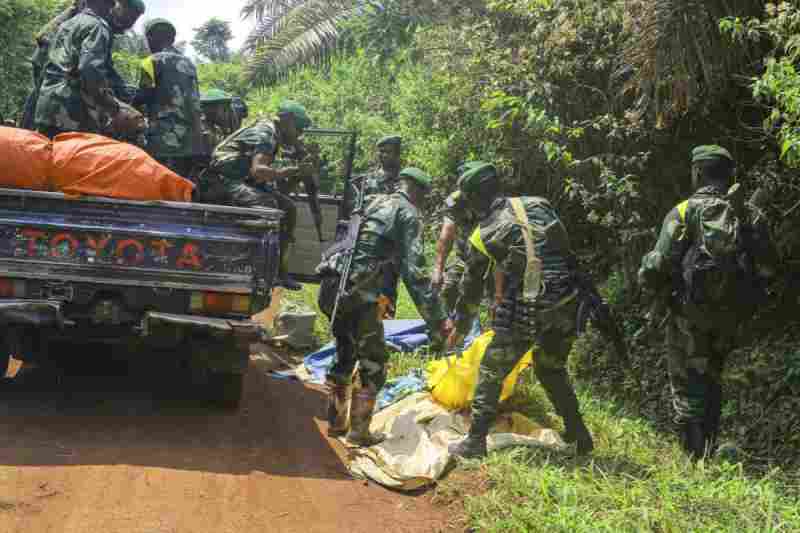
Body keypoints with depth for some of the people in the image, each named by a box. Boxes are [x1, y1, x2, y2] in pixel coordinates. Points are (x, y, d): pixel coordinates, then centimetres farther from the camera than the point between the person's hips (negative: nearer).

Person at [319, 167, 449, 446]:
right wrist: (436, 320, -11)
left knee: (344, 354, 23)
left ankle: (336, 421, 30)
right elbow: (413, 271, -10)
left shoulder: (370, 202, 22)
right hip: (359, 295, -7)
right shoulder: (407, 214, 0)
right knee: (374, 363, 6)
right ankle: (359, 431, 7)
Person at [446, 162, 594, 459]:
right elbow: (566, 249, 13)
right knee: (552, 368, 26)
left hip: (524, 312, -5)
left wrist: (460, 326, 25)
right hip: (566, 306, 5)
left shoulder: (484, 236, 1)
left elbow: (471, 286, 12)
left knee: (491, 373, 10)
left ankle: (476, 441, 11)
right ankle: (578, 434, 30)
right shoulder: (538, 205, 9)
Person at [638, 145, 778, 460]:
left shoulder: (685, 212, -9)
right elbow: (768, 265, 5)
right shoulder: (748, 215, 3)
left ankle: (695, 458, -1)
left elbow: (659, 264, -13)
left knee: (688, 385, 3)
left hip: (691, 314, -4)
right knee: (711, 381, 20)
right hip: (730, 315, 5)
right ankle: (709, 452, 23)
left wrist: (650, 284, 7)